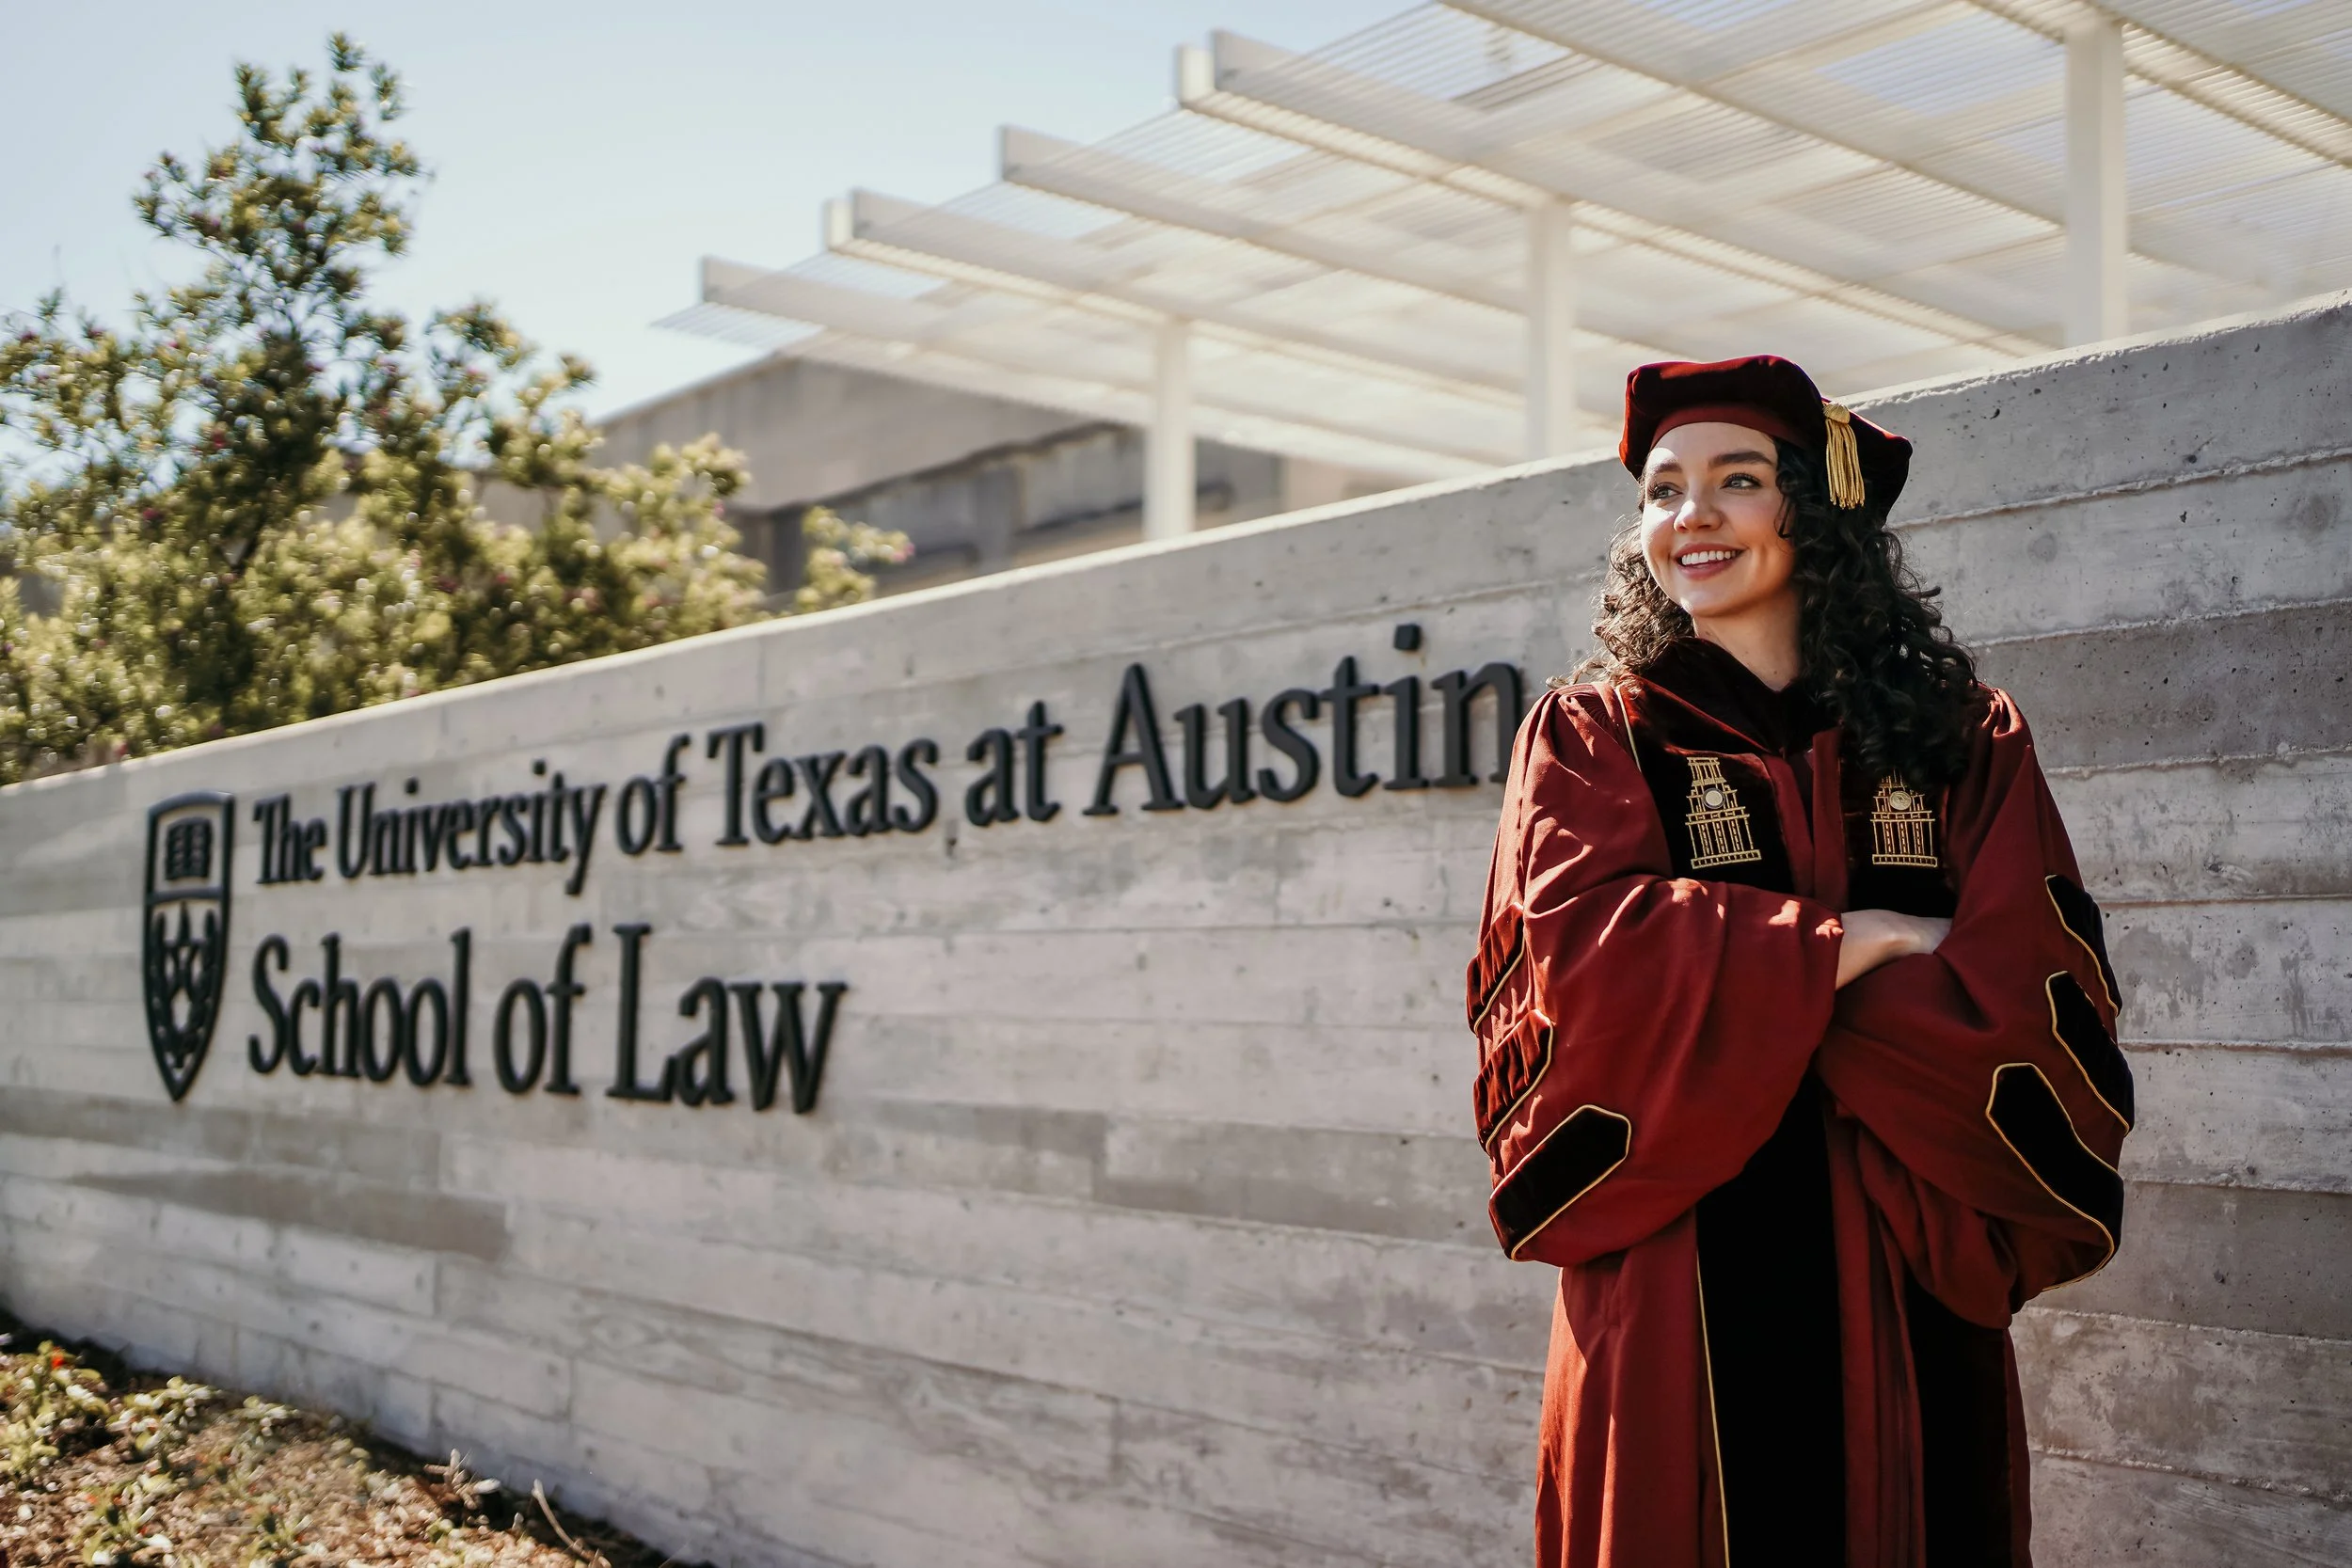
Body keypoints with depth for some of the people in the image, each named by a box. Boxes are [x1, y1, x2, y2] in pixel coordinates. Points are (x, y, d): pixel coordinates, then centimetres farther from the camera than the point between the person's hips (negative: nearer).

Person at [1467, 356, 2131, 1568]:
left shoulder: (1963, 739, 7)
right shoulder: (1591, 735, 5)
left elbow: (2037, 991, -5)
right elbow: (1576, 948, -12)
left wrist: (1738, 997, -11)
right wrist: (1836, 948, -9)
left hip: (1908, 1288, 2)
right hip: (1683, 1277, -1)